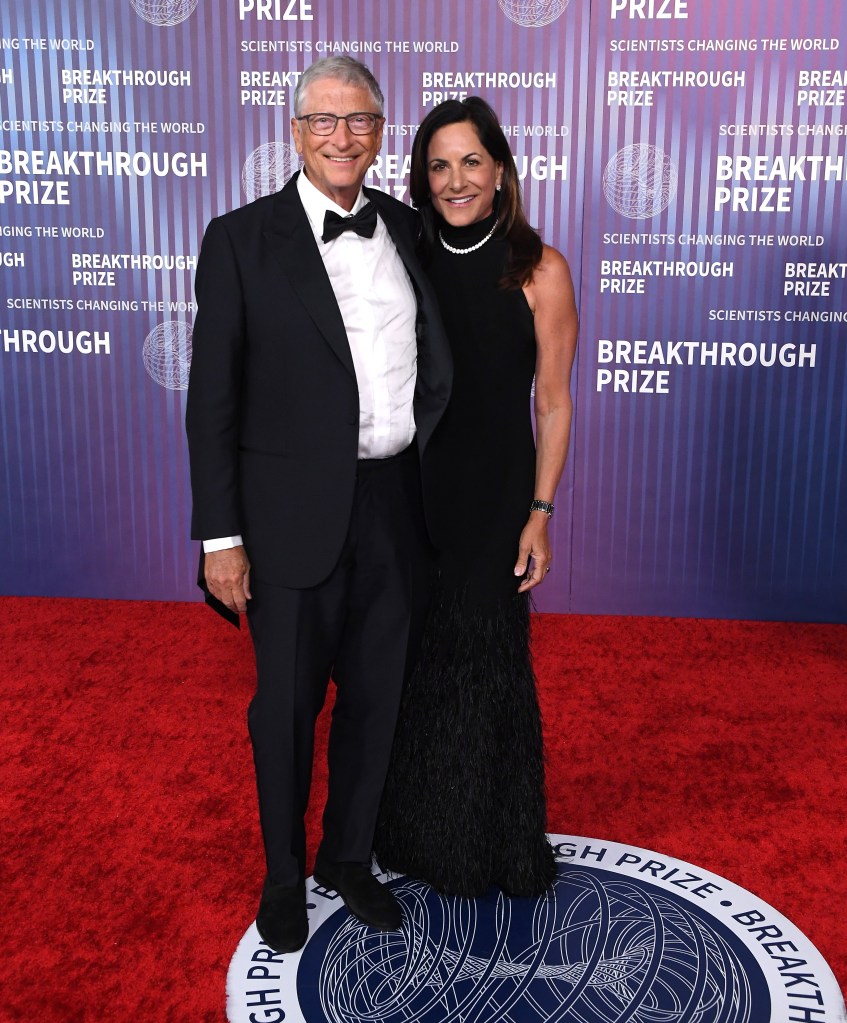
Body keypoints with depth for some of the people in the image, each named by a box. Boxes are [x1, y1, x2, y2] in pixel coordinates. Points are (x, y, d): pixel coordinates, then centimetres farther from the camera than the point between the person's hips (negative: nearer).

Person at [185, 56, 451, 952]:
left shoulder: (405, 228, 7)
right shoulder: (241, 239, -6)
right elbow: (212, 398, -8)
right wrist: (220, 536, -11)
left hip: (393, 506, 4)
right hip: (294, 515, -4)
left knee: (375, 697, 16)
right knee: (286, 706, 11)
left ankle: (349, 857, 40)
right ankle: (284, 876, 35)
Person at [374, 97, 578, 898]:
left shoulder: (538, 270, -6)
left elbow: (552, 403, -5)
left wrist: (540, 513, -10)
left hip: (495, 493, -3)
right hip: (414, 488, 4)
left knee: (485, 664, 6)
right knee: (414, 661, 13)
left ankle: (493, 843, 30)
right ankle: (416, 830, 35)